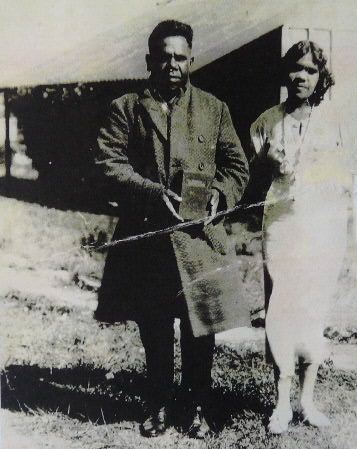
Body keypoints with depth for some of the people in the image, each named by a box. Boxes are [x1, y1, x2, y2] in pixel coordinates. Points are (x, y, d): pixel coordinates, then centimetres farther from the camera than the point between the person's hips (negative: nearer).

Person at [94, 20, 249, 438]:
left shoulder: (214, 109, 10)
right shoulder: (126, 109, 6)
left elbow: (237, 166, 12)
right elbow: (110, 162, -4)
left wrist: (220, 194, -8)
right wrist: (153, 192, -17)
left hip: (199, 235, 0)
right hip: (145, 233, 0)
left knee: (199, 327, 5)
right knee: (153, 330, 10)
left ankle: (197, 408, 21)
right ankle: (158, 406, 26)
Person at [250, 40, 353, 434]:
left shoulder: (332, 122, 3)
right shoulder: (267, 121, 6)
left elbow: (345, 180, 7)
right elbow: (251, 171, 15)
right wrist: (270, 165, -1)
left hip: (322, 229, 0)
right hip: (280, 227, 0)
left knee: (314, 313, 6)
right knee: (279, 313, -1)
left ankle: (307, 399, 19)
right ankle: (282, 403, 11)